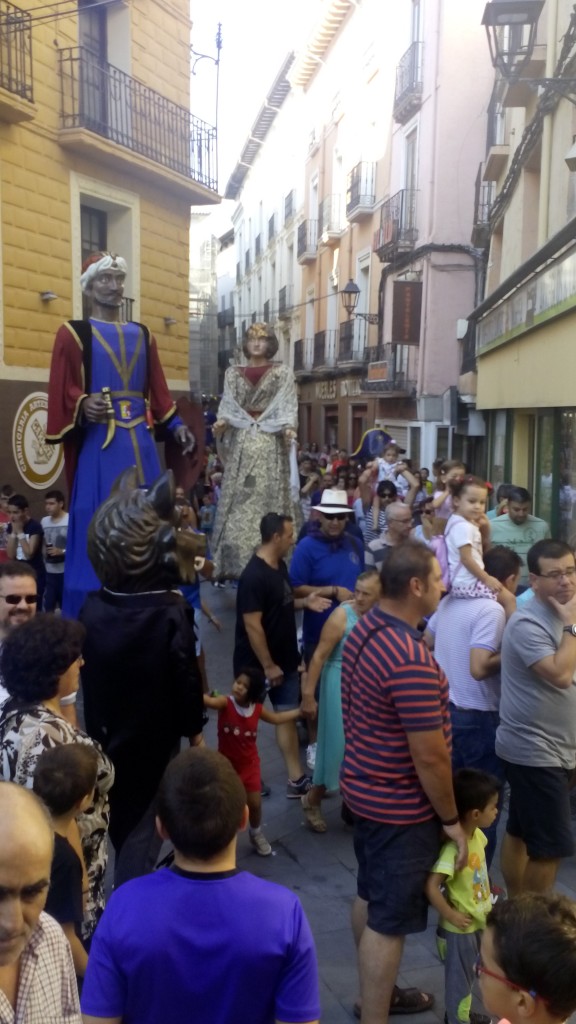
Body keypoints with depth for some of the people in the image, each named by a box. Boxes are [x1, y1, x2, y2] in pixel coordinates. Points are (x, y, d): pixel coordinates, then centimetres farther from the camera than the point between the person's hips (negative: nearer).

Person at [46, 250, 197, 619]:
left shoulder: (143, 335, 18)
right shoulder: (73, 333, 4)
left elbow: (158, 389, 17)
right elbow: (62, 391, -6)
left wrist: (176, 425, 7)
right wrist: (82, 404, -26)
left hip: (141, 443, 5)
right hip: (99, 444, -5)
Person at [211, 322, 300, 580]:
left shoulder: (282, 372, 9)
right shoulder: (233, 373, 16)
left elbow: (288, 407, 1)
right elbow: (227, 405, 9)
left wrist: (289, 428, -18)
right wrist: (221, 423, -12)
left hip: (271, 443, -2)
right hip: (241, 442, 2)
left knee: (270, 498, -6)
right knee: (236, 501, -3)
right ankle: (234, 562, 0)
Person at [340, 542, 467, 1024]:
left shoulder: (365, 629, 0)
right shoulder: (412, 660, -31)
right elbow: (429, 758, -25)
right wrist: (451, 819, -11)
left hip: (367, 787, 10)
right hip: (401, 806, -10)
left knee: (371, 898, 24)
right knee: (389, 919, 6)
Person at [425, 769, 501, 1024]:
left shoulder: (477, 835, -6)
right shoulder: (454, 848, -34)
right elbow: (431, 886, -35)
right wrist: (450, 915, -25)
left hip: (478, 920, 9)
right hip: (460, 927, -8)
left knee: (467, 972, 27)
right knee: (459, 977, 12)